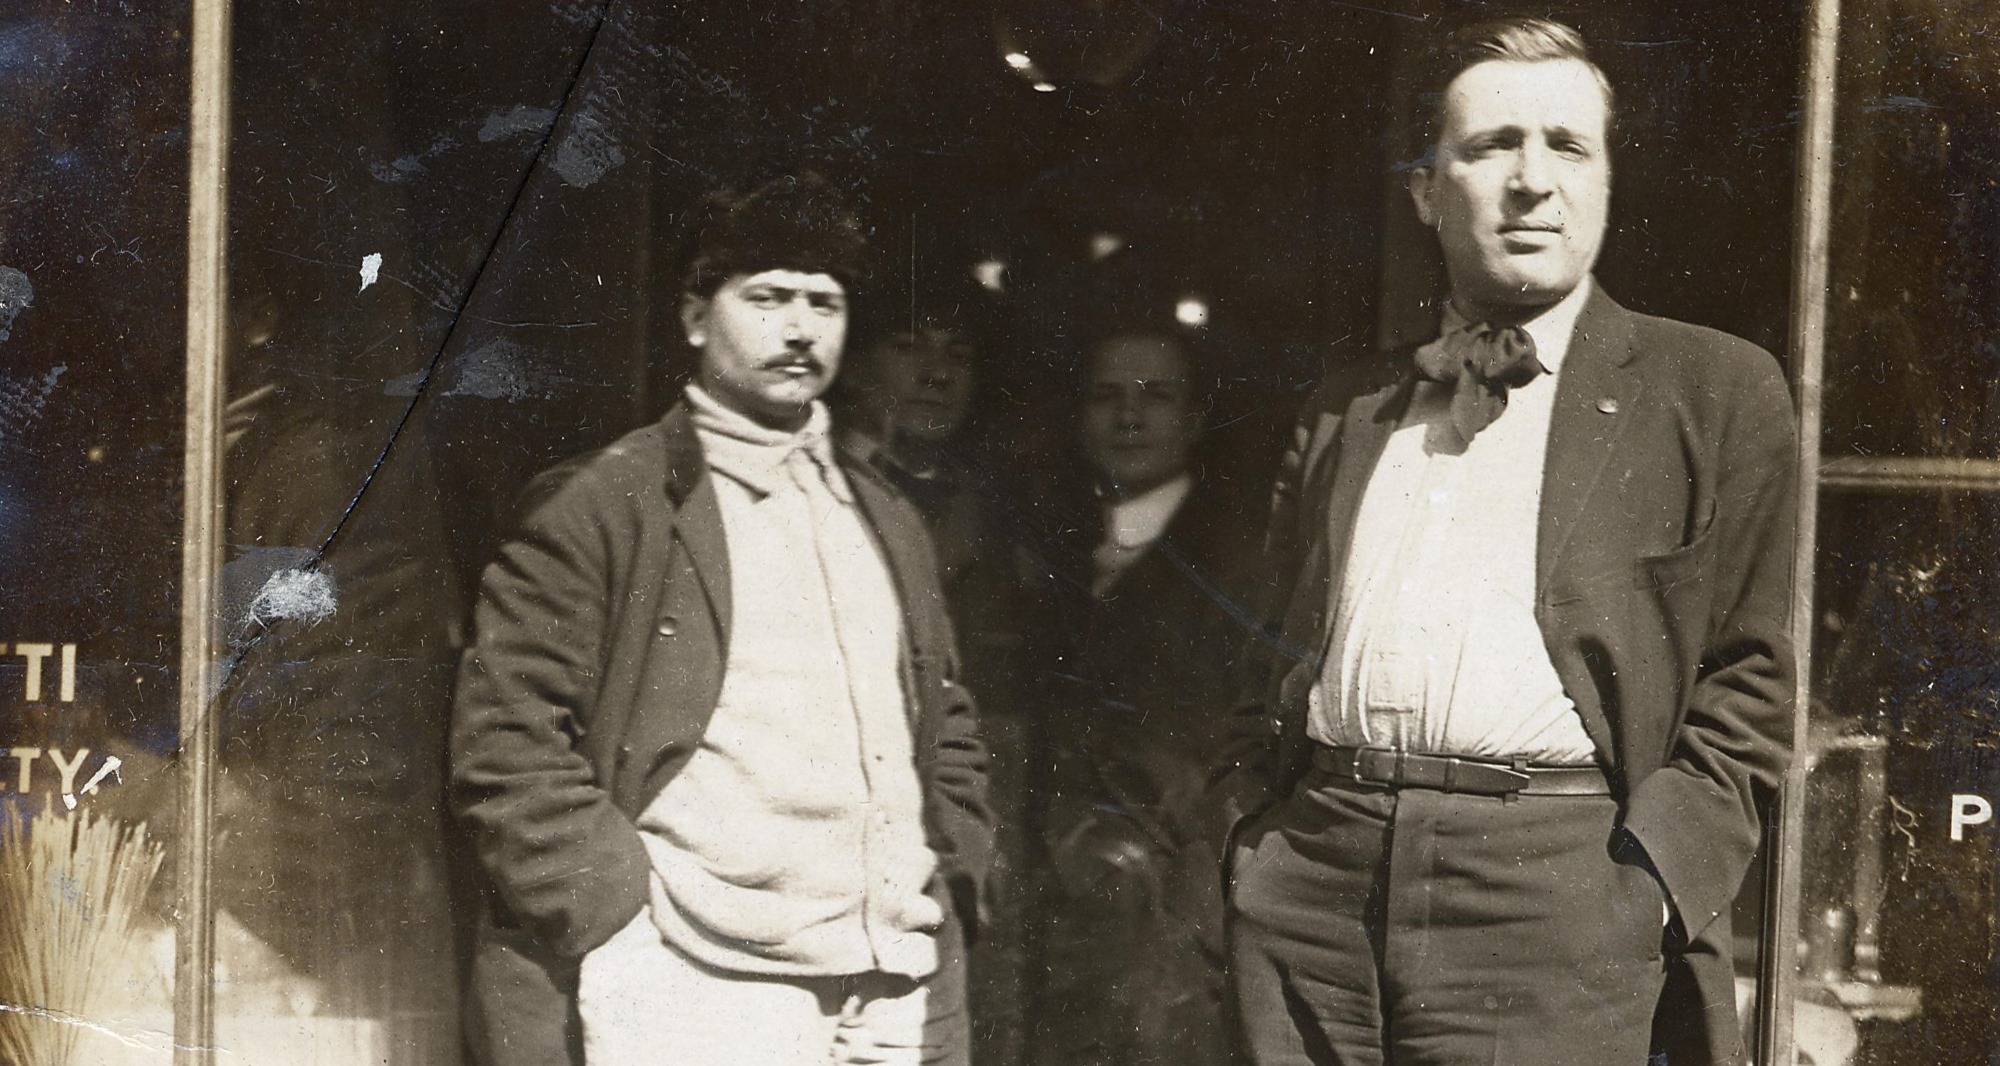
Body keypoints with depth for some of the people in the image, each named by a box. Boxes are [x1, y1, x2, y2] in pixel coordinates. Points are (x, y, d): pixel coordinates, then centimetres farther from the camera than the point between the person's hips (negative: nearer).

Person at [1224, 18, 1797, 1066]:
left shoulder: (1714, 391, 8)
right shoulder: (1349, 411, 18)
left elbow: (1754, 675, 3)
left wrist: (1651, 883, -9)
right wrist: (1254, 841, 8)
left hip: (1553, 888, -3)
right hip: (1311, 881, 4)